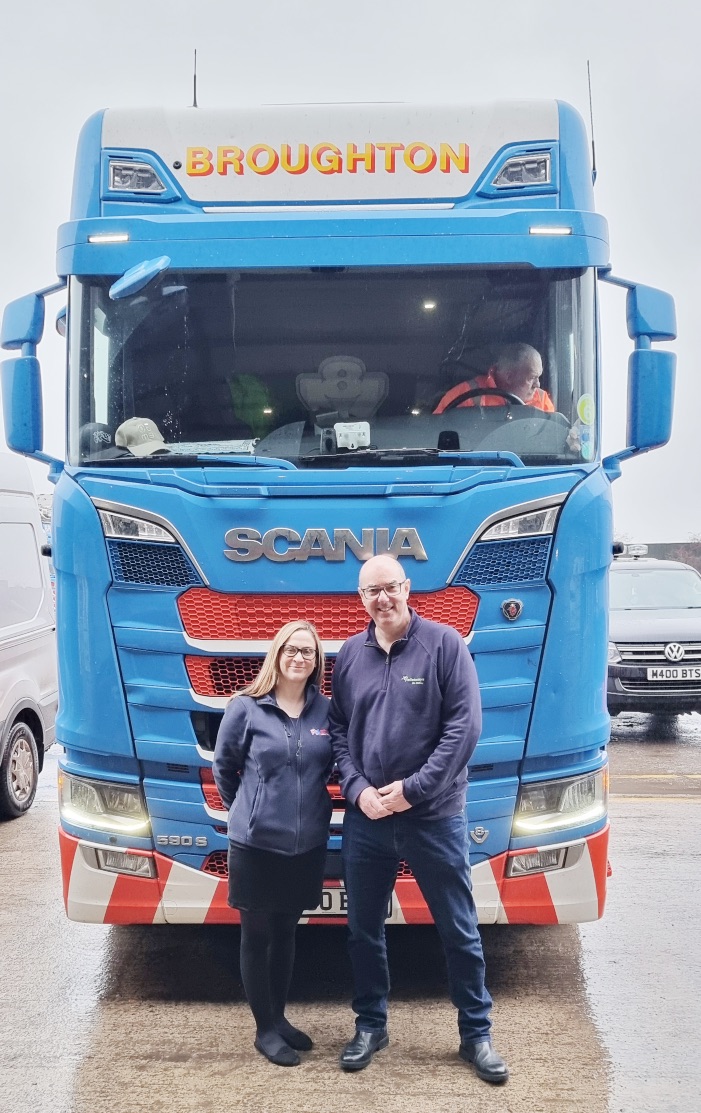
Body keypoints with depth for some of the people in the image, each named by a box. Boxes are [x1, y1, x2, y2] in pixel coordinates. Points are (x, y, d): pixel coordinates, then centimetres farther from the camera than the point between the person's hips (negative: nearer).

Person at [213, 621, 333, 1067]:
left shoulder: (326, 710, -1)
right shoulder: (246, 708, -8)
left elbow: (332, 767, 10)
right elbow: (224, 768, 4)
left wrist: (306, 806, 9)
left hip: (309, 843, 3)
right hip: (256, 842, -3)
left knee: (286, 932, 16)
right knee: (257, 936, 7)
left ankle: (280, 1018, 31)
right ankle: (265, 1030, 19)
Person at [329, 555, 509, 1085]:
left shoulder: (445, 643, -6)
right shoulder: (350, 654, 5)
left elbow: (465, 725, -11)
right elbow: (338, 729, 8)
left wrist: (413, 789, -15)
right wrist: (358, 789, -8)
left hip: (435, 817, -3)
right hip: (365, 819, 3)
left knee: (459, 930, 7)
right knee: (364, 929, 14)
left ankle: (477, 1034, 22)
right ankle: (371, 1025, 32)